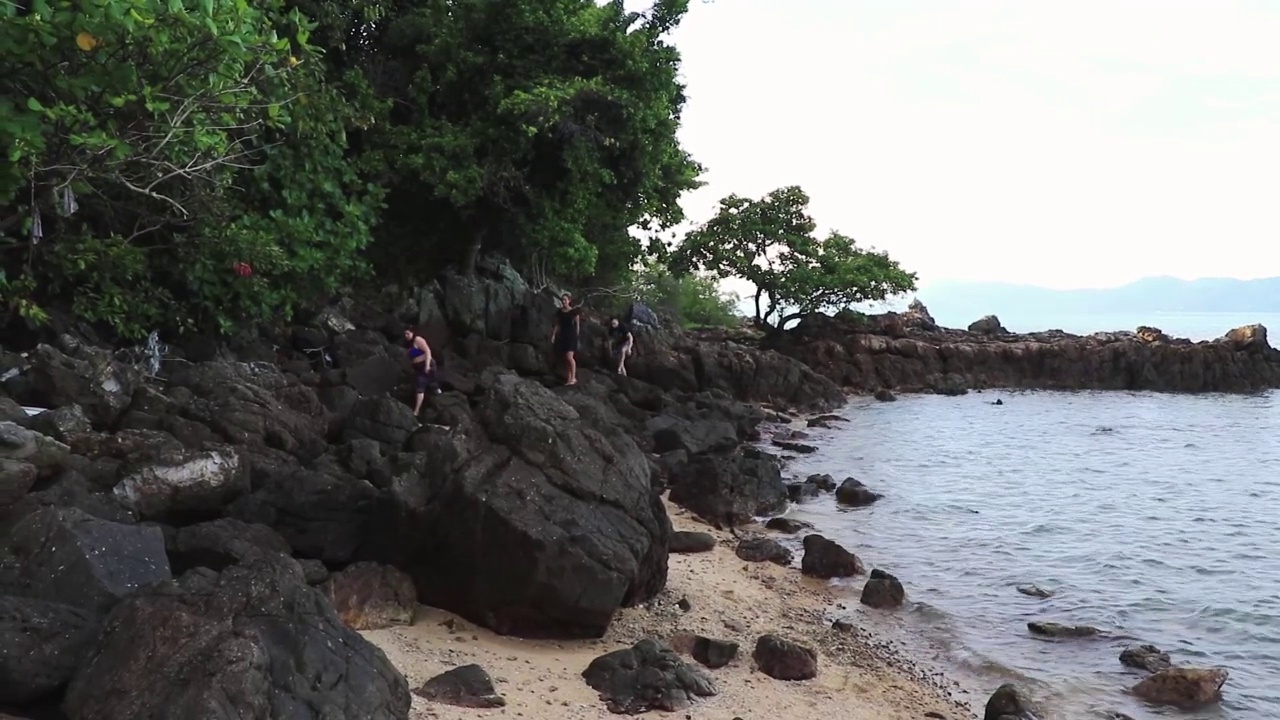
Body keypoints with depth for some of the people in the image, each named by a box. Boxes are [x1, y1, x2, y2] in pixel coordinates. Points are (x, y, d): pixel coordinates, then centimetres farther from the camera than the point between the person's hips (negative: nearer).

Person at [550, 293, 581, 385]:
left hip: (571, 336, -5)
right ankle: (568, 378, 10)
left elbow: (577, 325, 0)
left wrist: (576, 336, -2)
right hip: (562, 336, 5)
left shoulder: (574, 311, -3)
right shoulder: (559, 312, 8)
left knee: (569, 357, -16)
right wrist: (553, 335, 3)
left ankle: (573, 378, -8)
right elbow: (557, 325, 11)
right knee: (565, 358, 6)